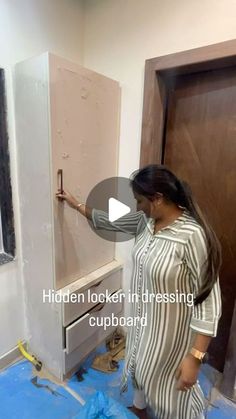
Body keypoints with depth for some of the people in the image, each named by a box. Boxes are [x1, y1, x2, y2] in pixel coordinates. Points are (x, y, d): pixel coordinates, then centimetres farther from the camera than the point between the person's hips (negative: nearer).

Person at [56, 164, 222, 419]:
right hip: (143, 318, 8)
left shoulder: (193, 235, -31)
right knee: (140, 365, 31)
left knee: (168, 386, 19)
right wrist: (76, 205, 14)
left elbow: (208, 300, -26)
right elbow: (112, 222, 8)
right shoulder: (147, 220, -8)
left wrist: (195, 357, -24)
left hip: (171, 330, -7)